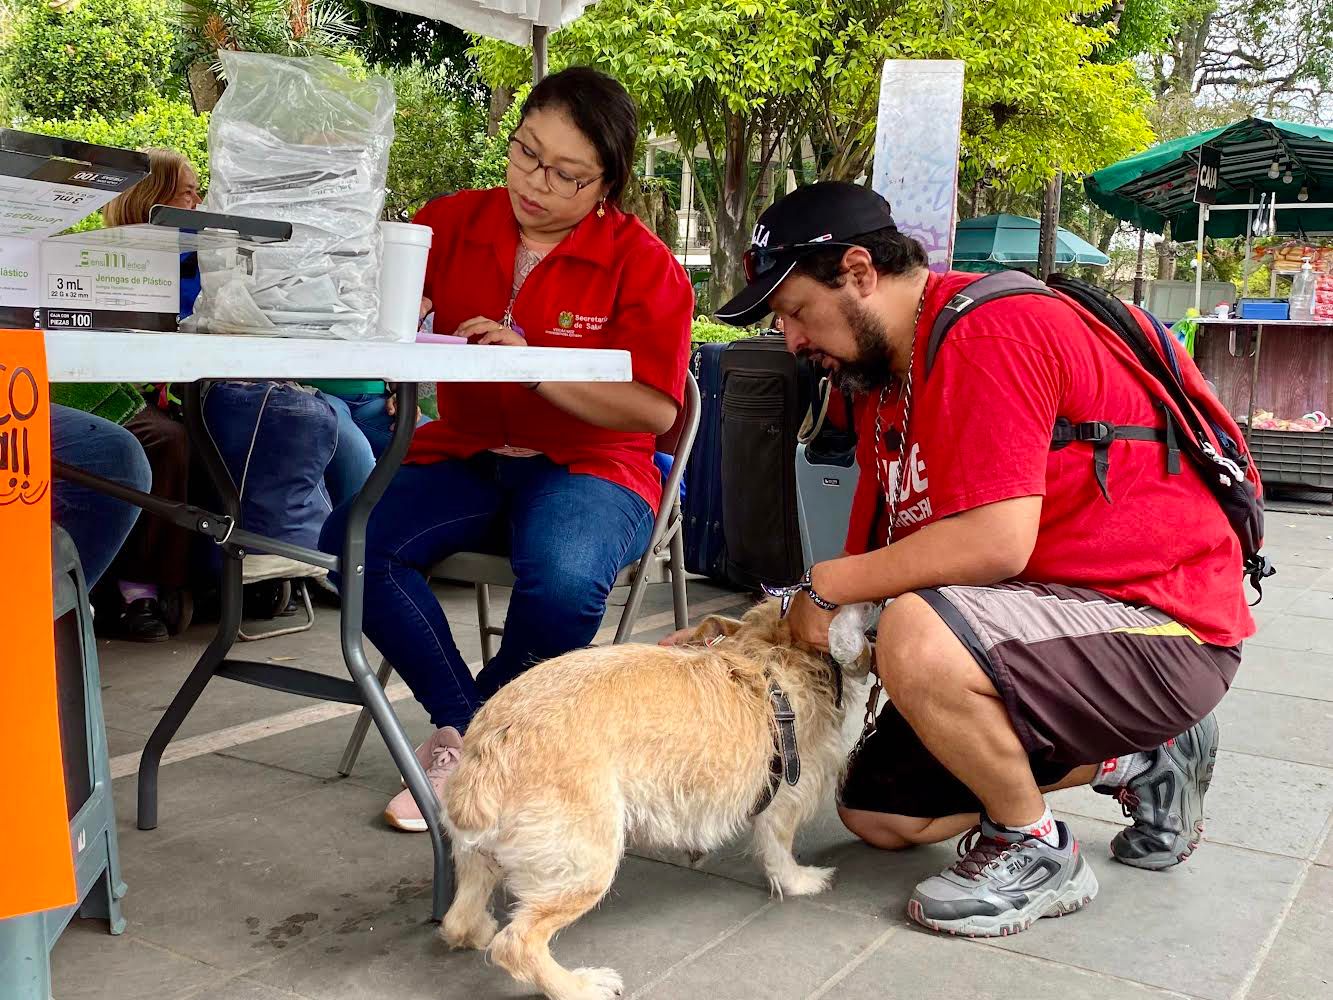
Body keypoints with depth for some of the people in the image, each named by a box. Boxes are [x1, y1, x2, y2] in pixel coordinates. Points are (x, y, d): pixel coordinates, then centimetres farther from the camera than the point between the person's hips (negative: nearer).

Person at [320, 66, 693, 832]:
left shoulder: (643, 263, -5)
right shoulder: (452, 223, 7)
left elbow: (655, 409, -13)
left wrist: (534, 364, -23)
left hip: (588, 465, -3)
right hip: (465, 455, 4)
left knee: (564, 584, -36)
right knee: (353, 539, -25)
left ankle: (473, 738, -4)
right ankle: (463, 723, -6)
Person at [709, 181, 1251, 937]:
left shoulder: (990, 330, -21)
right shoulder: (885, 372, 10)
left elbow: (996, 542, -31)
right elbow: (882, 553, 10)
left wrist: (829, 585, -19)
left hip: (1162, 628, -10)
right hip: (1051, 616, 10)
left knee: (919, 641, -37)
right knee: (876, 812, 11)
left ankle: (1037, 853, -7)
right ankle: (1138, 762, 21)